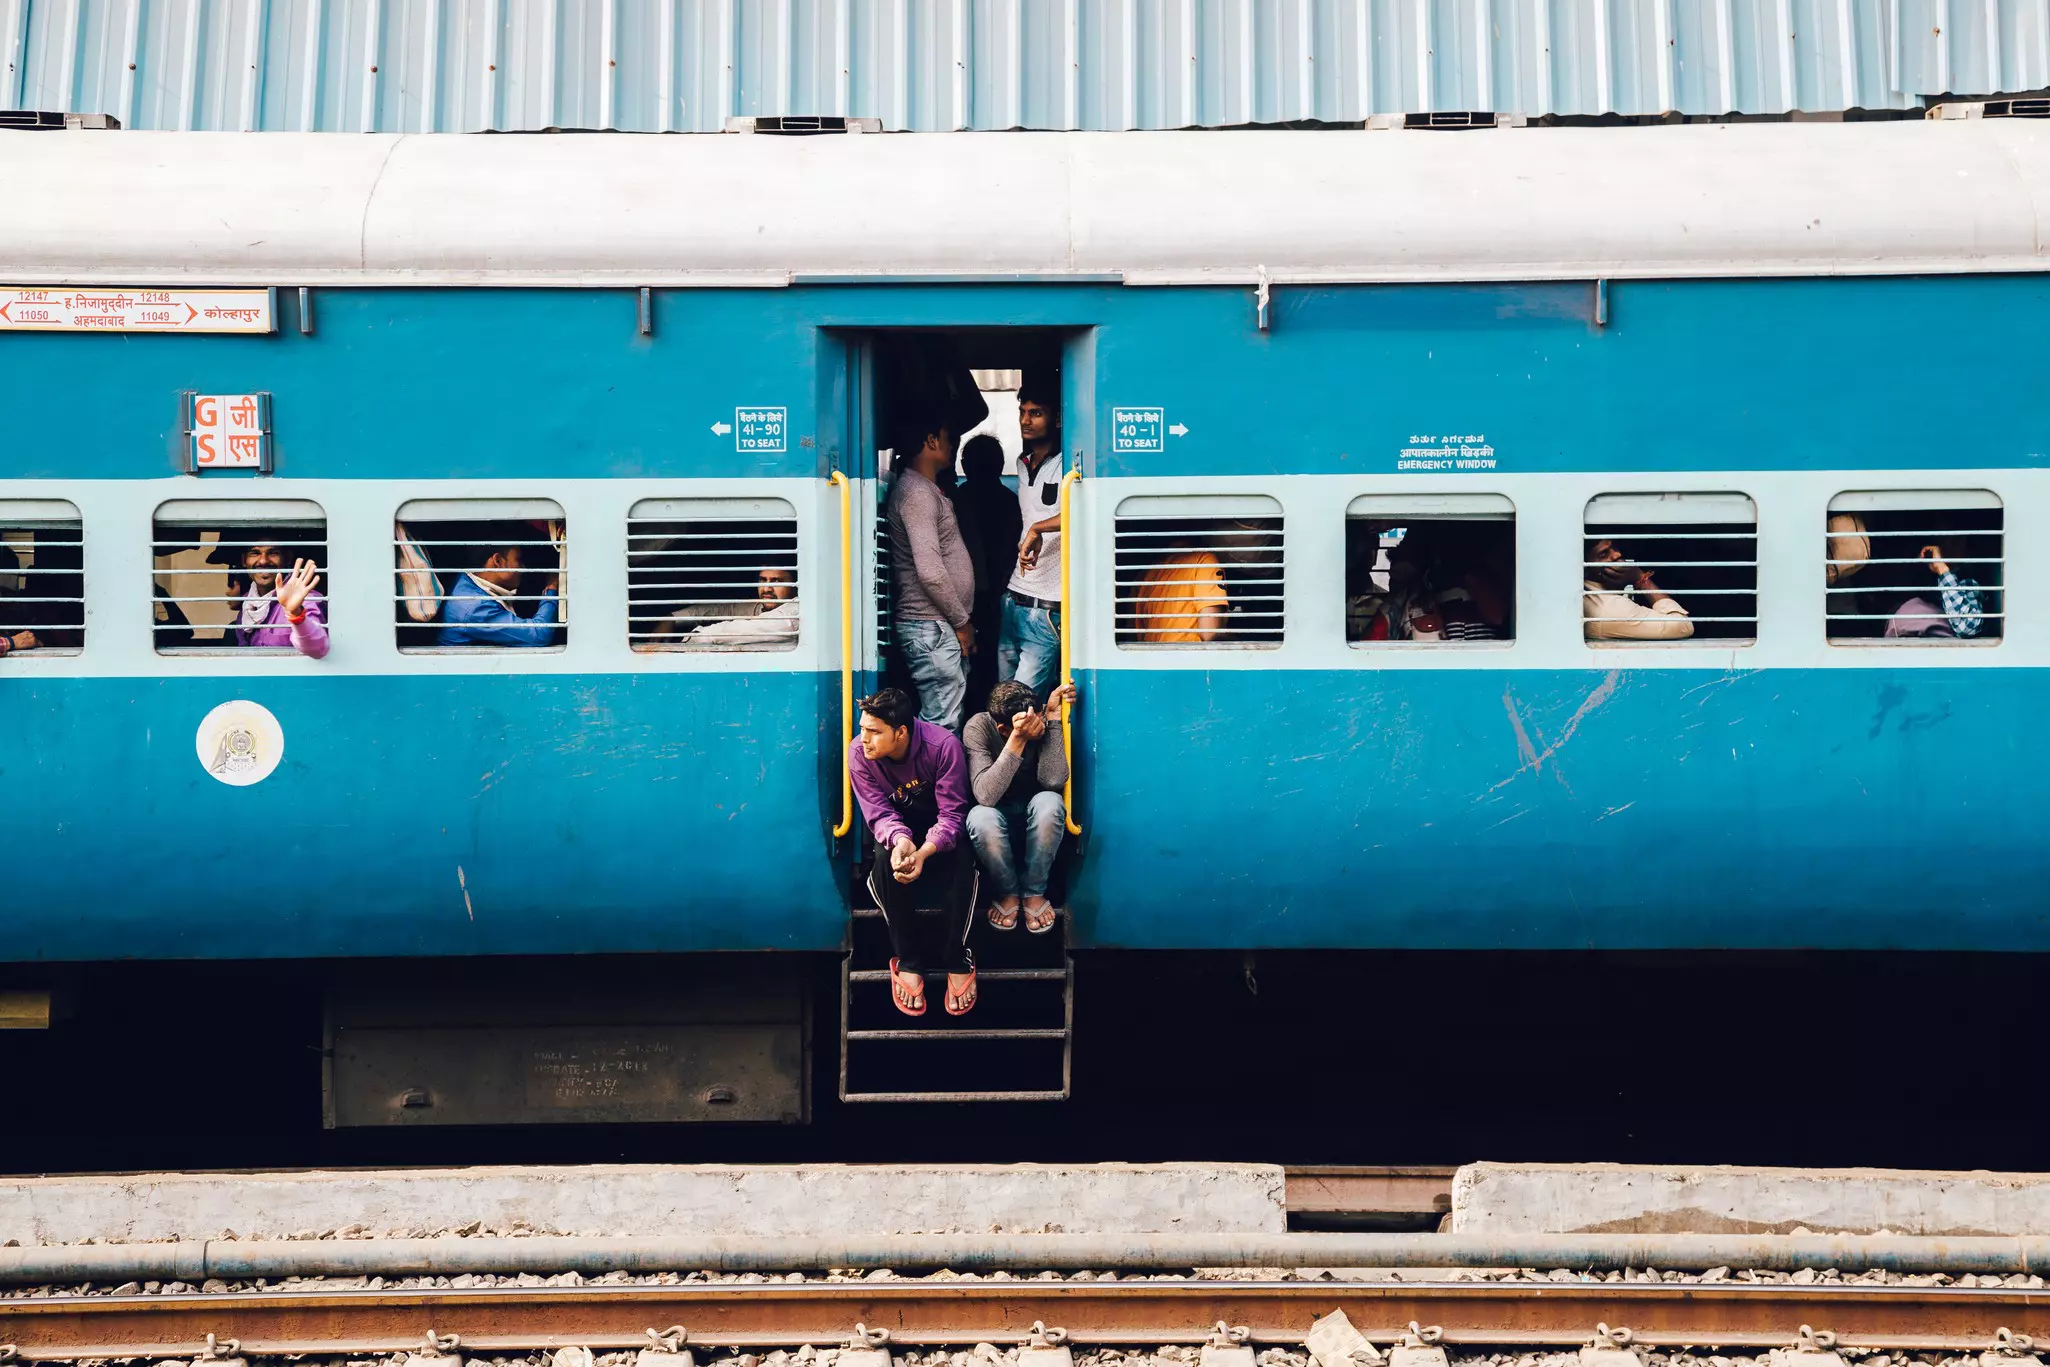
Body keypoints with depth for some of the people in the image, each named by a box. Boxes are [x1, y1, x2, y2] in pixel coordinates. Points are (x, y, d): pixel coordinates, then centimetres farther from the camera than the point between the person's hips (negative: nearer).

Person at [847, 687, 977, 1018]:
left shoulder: (942, 745, -29)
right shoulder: (858, 753, -23)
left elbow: (952, 812, -29)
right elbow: (879, 813, -22)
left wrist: (925, 852, -47)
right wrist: (899, 840, -46)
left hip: (939, 828, -1)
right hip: (897, 827, 2)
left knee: (961, 860, -34)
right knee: (887, 859, -33)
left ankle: (957, 959, -21)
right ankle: (907, 961, -21)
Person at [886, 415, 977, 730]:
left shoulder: (926, 490, 19)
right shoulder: (917, 492, -14)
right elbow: (930, 572, -22)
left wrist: (962, 619, 16)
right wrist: (962, 622, -13)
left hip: (941, 626, 10)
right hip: (932, 629, -10)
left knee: (944, 719, 11)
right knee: (941, 726, -11)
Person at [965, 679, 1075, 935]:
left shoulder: (1043, 722, -20)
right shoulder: (979, 727, -25)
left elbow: (1053, 781, -34)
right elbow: (986, 795, -37)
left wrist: (1053, 716, -34)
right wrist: (1018, 740, -44)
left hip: (1037, 817, 1)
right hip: (1000, 815, -1)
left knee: (1049, 802, -35)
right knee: (980, 818, -37)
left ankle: (1034, 891, -12)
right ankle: (1007, 891, -7)